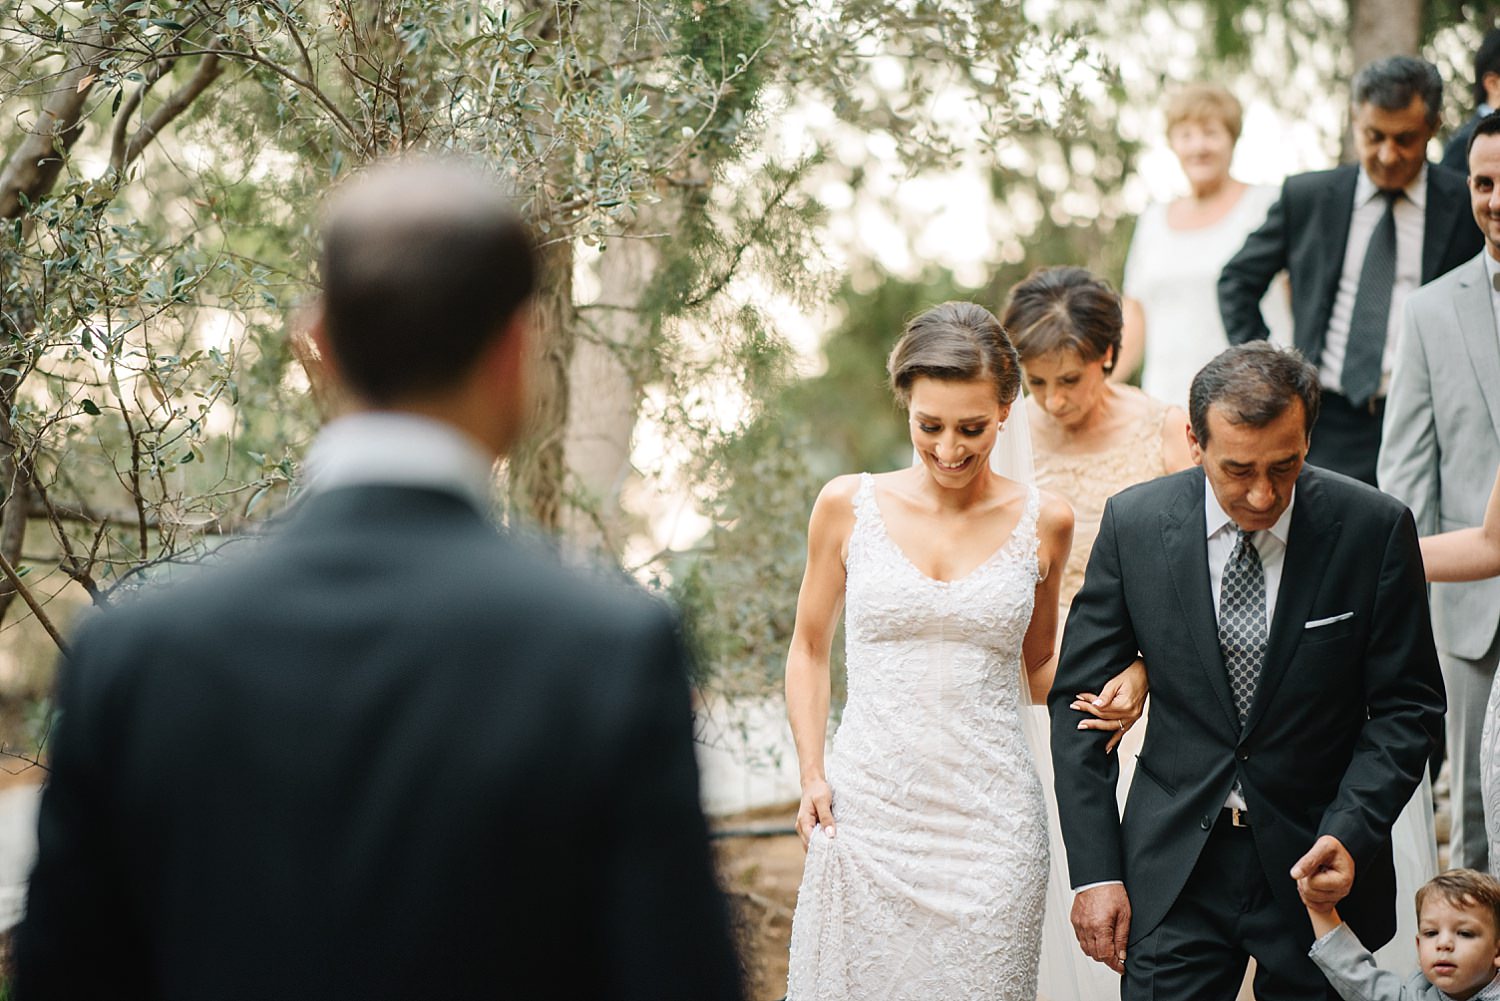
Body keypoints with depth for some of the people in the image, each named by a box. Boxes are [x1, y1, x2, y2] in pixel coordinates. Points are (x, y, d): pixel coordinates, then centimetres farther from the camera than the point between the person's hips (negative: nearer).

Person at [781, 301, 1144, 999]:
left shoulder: (1042, 523, 3)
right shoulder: (848, 506, 1)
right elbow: (809, 648, 11)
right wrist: (811, 774, 0)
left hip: (989, 823, 0)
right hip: (866, 812, 0)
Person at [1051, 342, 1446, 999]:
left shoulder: (1374, 528, -9)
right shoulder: (1134, 523, -6)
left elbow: (1406, 706, -2)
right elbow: (1079, 697, 0)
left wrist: (1351, 832, -17)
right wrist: (1094, 871, -5)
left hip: (1320, 864, 0)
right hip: (1173, 867, 0)